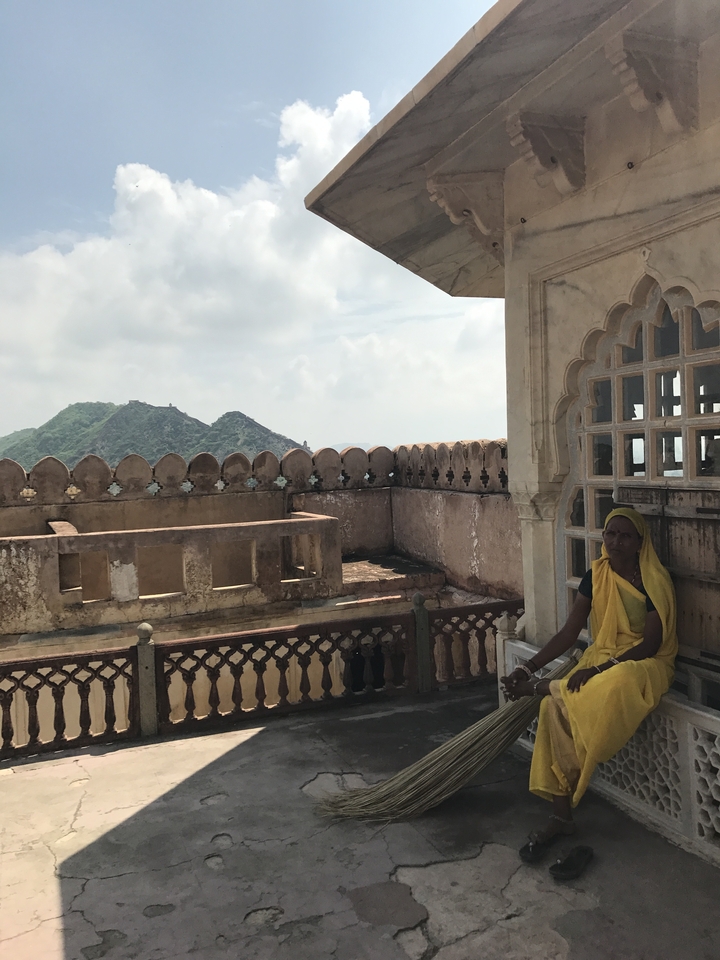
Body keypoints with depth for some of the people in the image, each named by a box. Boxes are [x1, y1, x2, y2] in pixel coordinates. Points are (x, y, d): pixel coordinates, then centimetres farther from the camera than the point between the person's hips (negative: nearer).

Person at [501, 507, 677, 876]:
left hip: (642, 664, -4)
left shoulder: (654, 581, -9)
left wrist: (600, 669, -24)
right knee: (555, 709, -24)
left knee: (616, 683, -42)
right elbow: (569, 632, 2)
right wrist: (527, 667, -7)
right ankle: (561, 816, -18)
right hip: (600, 658, 4)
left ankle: (543, 688, -13)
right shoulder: (595, 576, 4)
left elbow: (651, 643, -14)